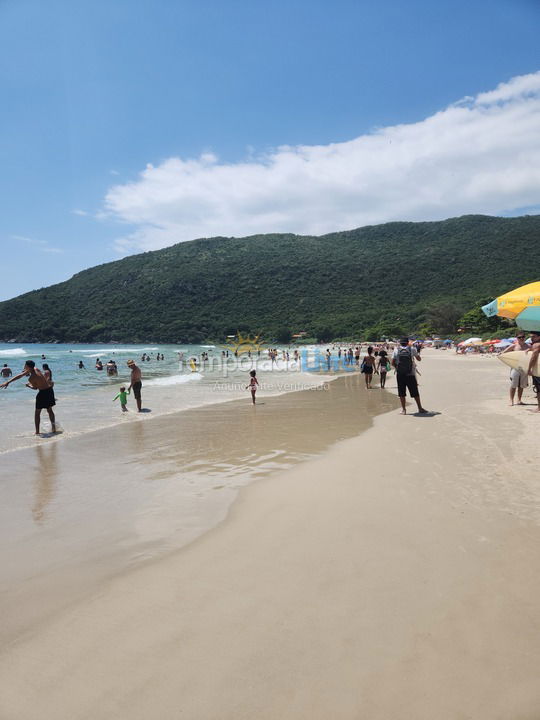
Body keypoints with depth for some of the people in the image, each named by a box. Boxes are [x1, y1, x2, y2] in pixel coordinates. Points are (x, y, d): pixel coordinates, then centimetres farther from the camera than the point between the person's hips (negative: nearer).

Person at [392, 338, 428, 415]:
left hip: (400, 374, 0)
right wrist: (416, 353, 31)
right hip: (410, 374, 0)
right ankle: (420, 408, 17)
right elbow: (419, 359, 14)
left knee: (401, 393, 7)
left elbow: (393, 363, 1)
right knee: (415, 393, 9)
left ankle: (403, 410, 7)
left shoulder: (396, 350, 1)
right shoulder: (412, 349, 1)